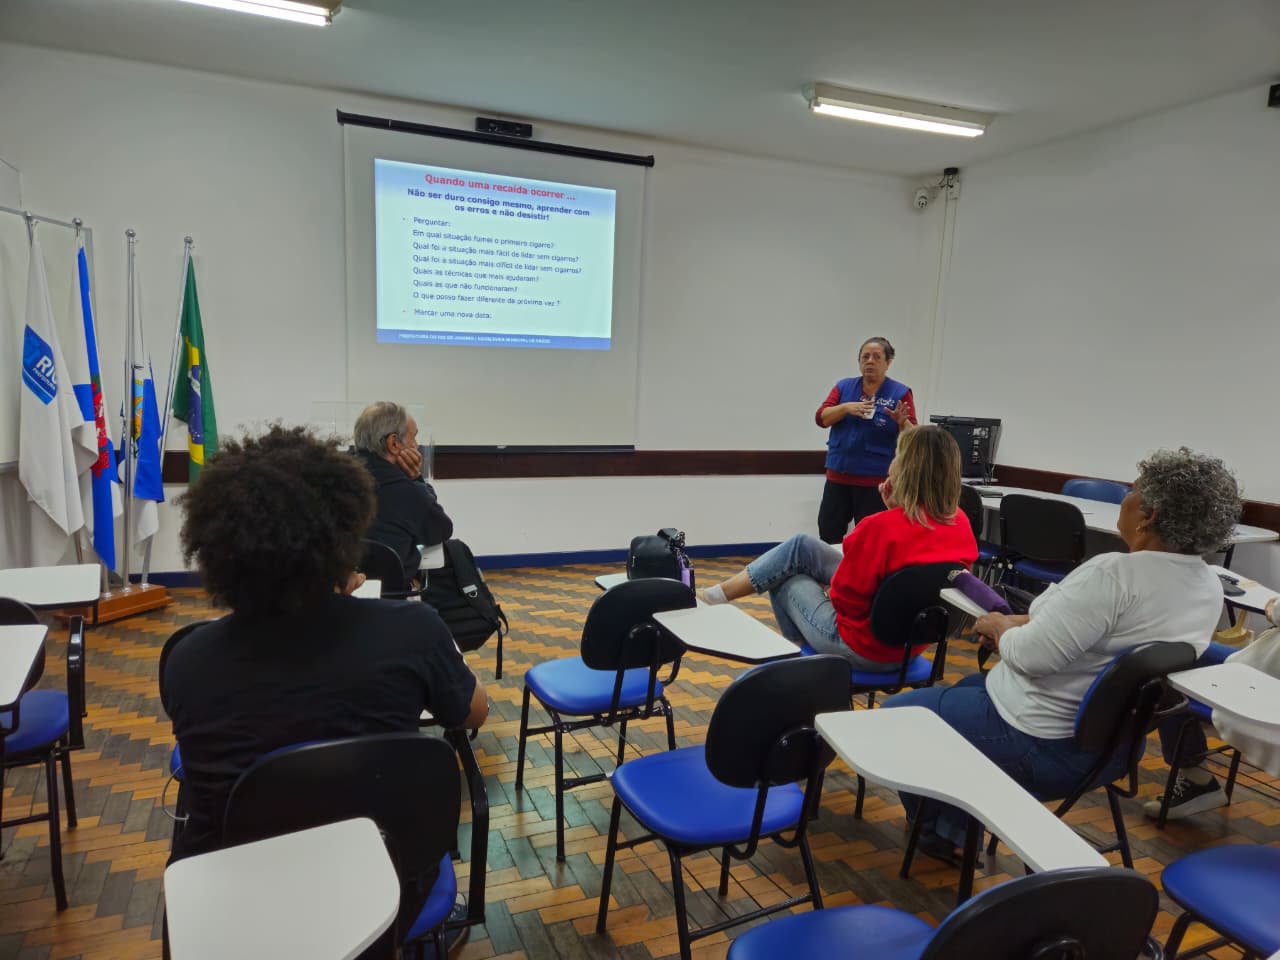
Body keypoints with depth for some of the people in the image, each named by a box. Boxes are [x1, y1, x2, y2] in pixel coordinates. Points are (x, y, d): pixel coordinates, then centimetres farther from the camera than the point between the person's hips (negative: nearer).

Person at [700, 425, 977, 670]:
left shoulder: (880, 527, -30)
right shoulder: (961, 524, -8)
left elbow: (844, 598, -20)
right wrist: (896, 510, -4)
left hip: (863, 648, -7)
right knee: (801, 546, 13)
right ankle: (723, 591, 26)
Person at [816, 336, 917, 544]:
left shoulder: (900, 393, -2)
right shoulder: (844, 386, 7)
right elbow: (821, 418, -2)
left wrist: (902, 421, -26)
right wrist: (846, 407, -18)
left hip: (876, 481, -3)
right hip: (838, 476, 3)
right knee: (828, 534, 8)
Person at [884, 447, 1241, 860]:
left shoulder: (1115, 573, -30)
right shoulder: (1210, 586, -1)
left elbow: (1030, 656, -29)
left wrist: (998, 626, -8)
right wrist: (1020, 622, 1)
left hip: (1041, 744, -9)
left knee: (897, 712, 10)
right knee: (969, 687, 31)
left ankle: (933, 830, 31)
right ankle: (955, 830, 33)